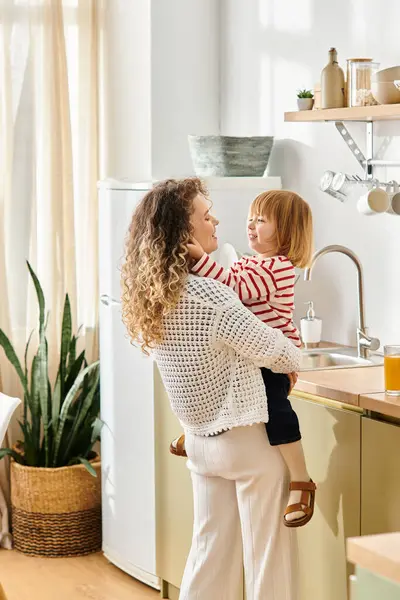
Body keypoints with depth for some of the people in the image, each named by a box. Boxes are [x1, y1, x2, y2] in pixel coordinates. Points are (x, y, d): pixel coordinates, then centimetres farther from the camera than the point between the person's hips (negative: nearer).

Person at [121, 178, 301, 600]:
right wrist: (293, 362, 6)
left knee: (211, 549, 16)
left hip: (200, 439, 8)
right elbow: (280, 355, -15)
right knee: (266, 551, 5)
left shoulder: (149, 297, -1)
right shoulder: (209, 298, -25)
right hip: (248, 439, -8)